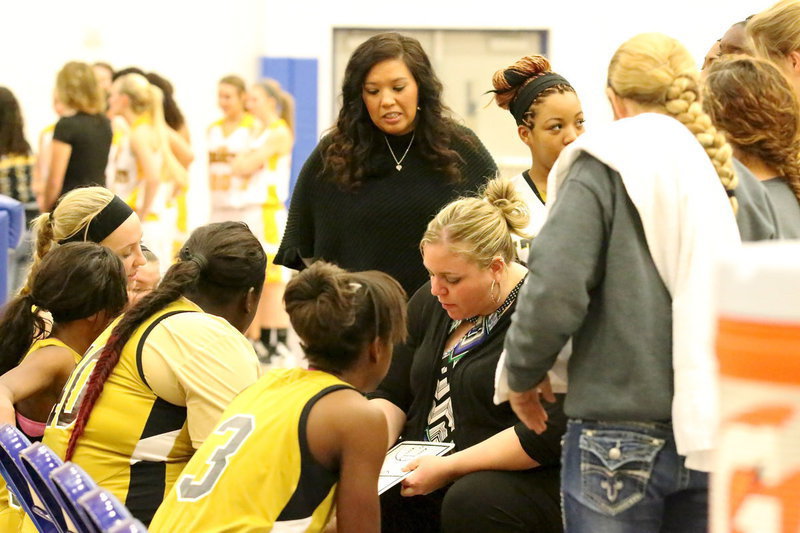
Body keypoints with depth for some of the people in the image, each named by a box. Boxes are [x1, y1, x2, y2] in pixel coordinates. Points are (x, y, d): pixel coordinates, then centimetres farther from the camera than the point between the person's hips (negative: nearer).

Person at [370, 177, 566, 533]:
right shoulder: (430, 302, 11)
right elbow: (391, 395, 15)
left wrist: (449, 468, -19)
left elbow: (547, 435, -20)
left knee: (469, 503, -36)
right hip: (424, 468, 5)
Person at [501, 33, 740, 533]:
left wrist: (524, 375, 3)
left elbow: (555, 294, -15)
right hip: (717, 431, 5)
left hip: (622, 434, -4)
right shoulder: (723, 172, 7)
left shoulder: (605, 167, -6)